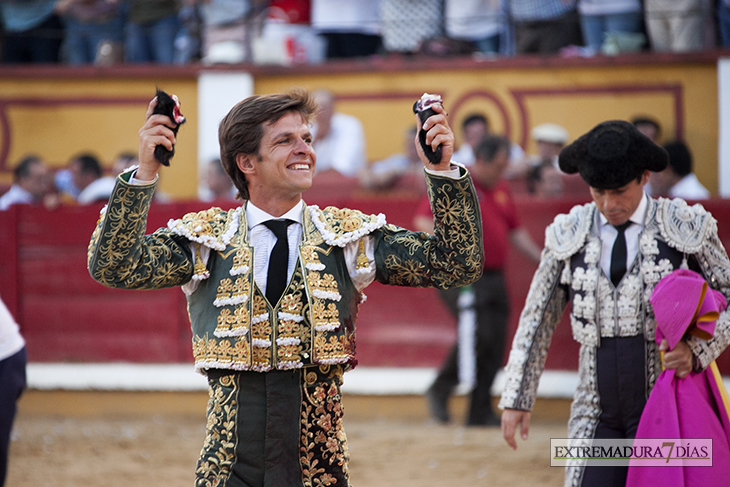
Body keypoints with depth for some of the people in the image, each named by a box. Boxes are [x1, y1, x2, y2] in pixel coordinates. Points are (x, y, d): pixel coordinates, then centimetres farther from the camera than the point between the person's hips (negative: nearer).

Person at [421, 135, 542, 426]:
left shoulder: (501, 190, 17)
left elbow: (515, 231, 25)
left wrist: (540, 258, 15)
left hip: (494, 278, 7)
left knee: (494, 346, 3)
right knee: (477, 334, -20)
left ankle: (481, 412, 9)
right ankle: (440, 391, -1)